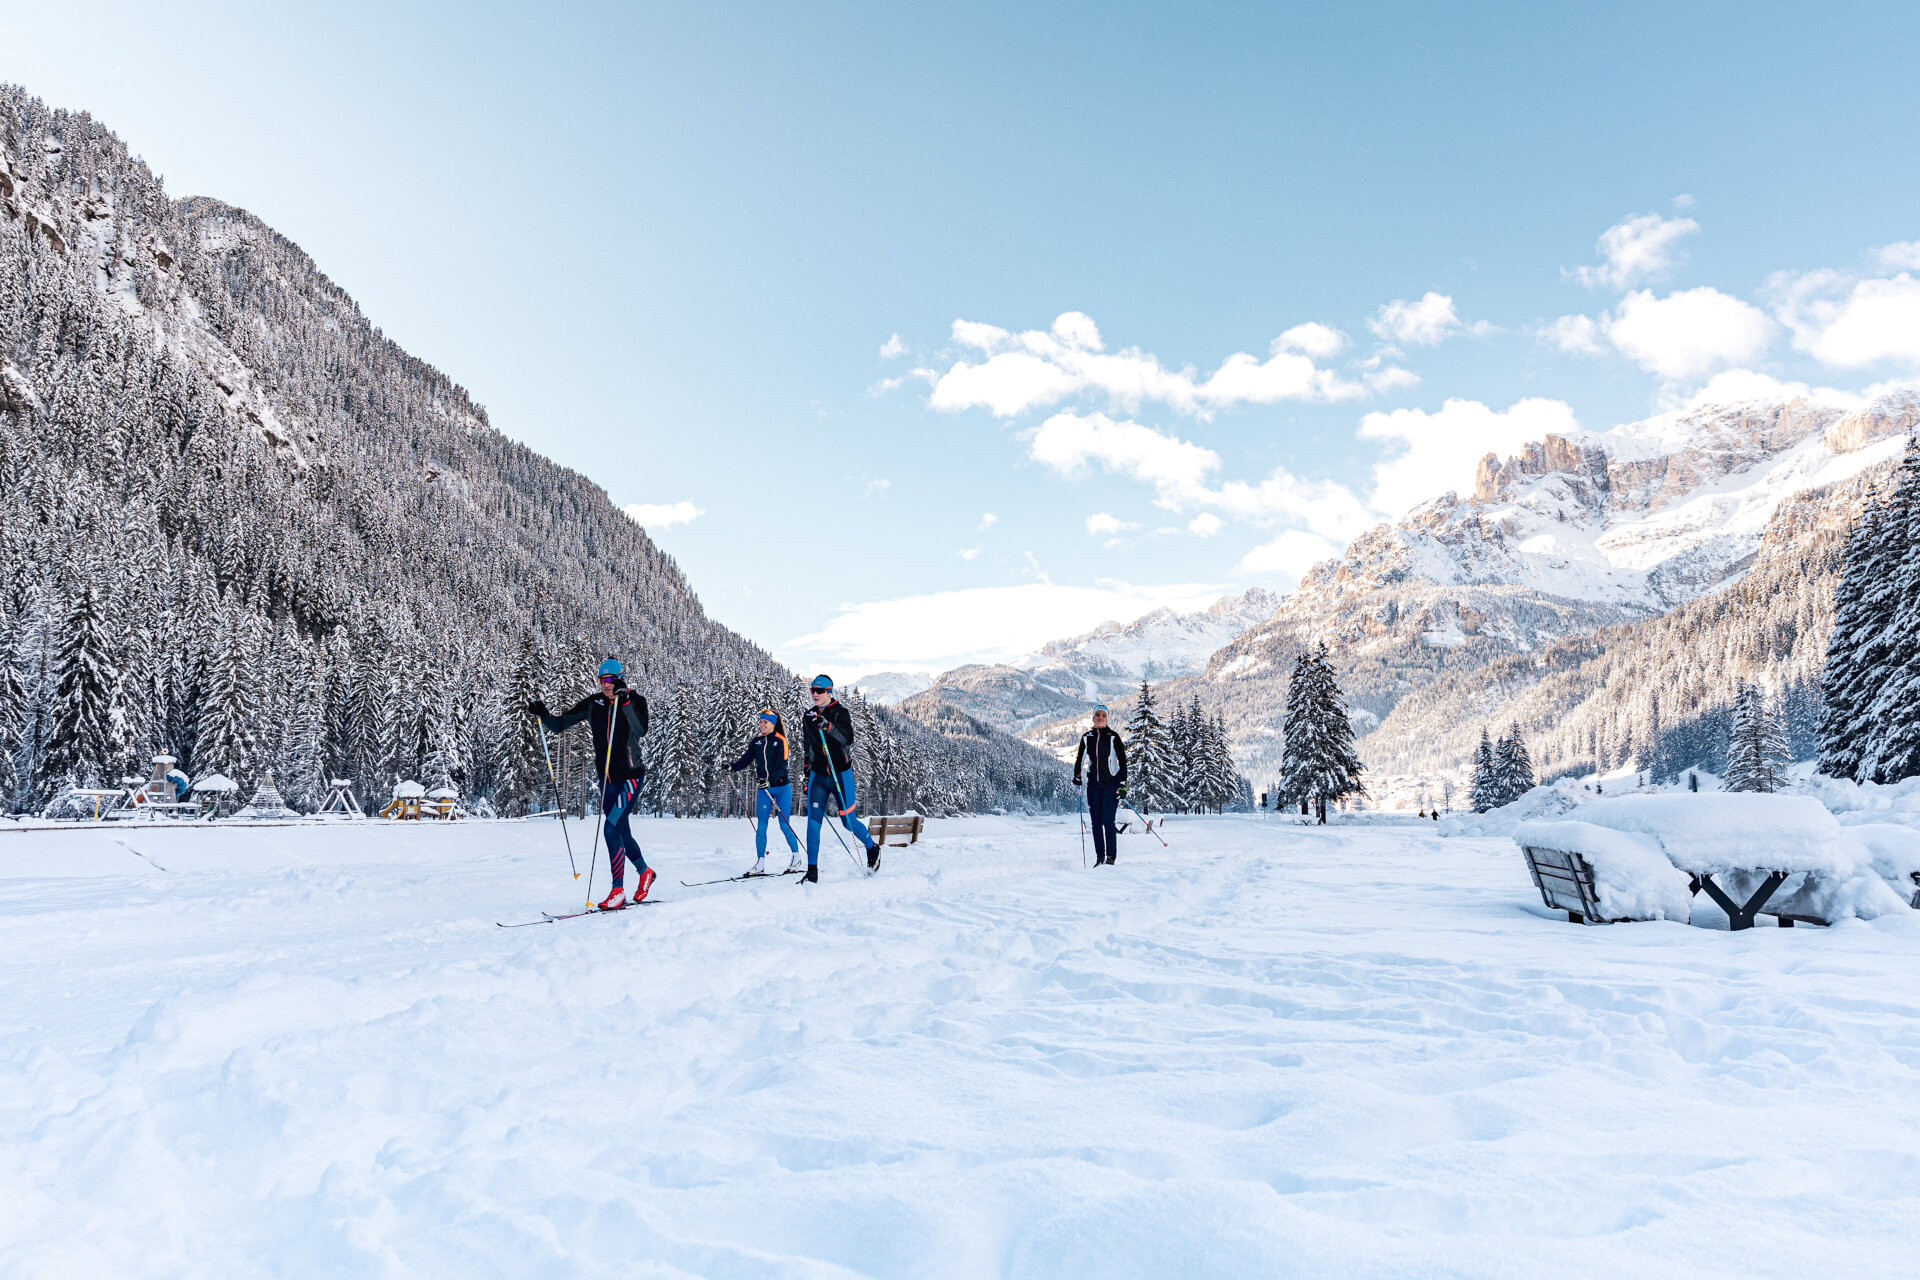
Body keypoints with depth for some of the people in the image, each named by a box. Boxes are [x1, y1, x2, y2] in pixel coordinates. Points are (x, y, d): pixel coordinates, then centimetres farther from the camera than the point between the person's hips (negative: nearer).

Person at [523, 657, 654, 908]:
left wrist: (625, 702, -35)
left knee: (611, 828, -17)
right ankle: (644, 872, 40)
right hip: (607, 778, 6)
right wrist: (542, 714, -14)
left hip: (630, 776, -6)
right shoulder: (592, 704, 3)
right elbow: (559, 725, 4)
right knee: (622, 832, 15)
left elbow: (640, 731, -27)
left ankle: (618, 890, -9)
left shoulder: (635, 701, -9)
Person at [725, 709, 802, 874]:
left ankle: (796, 856, 18)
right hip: (764, 789, 4)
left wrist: (770, 781, -31)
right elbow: (746, 758, 1)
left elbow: (782, 767, -16)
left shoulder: (780, 741, -9)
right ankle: (760, 863, 5)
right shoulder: (757, 740, 6)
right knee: (761, 826, 0)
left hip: (781, 788, -4)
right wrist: (733, 767, -18)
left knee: (784, 826, 0)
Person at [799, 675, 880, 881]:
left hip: (841, 774, -4)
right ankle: (812, 871, -5)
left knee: (848, 822, 3)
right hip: (818, 775, 4)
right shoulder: (809, 716, 8)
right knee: (813, 820, -9)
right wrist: (807, 771, 21)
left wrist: (828, 726, -38)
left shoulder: (840, 713, -8)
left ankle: (872, 848, 31)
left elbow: (848, 739, -24)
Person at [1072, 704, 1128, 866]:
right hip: (1093, 785, 4)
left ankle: (1111, 857, -3)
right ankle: (1099, 858, 10)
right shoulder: (1087, 737, 7)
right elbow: (1079, 758, 18)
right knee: (1096, 822, 3)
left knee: (1108, 821, -10)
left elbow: (1123, 761, -3)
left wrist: (1123, 784, -10)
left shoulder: (1113, 737, -3)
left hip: (1111, 783, -4)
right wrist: (1076, 775, 3)